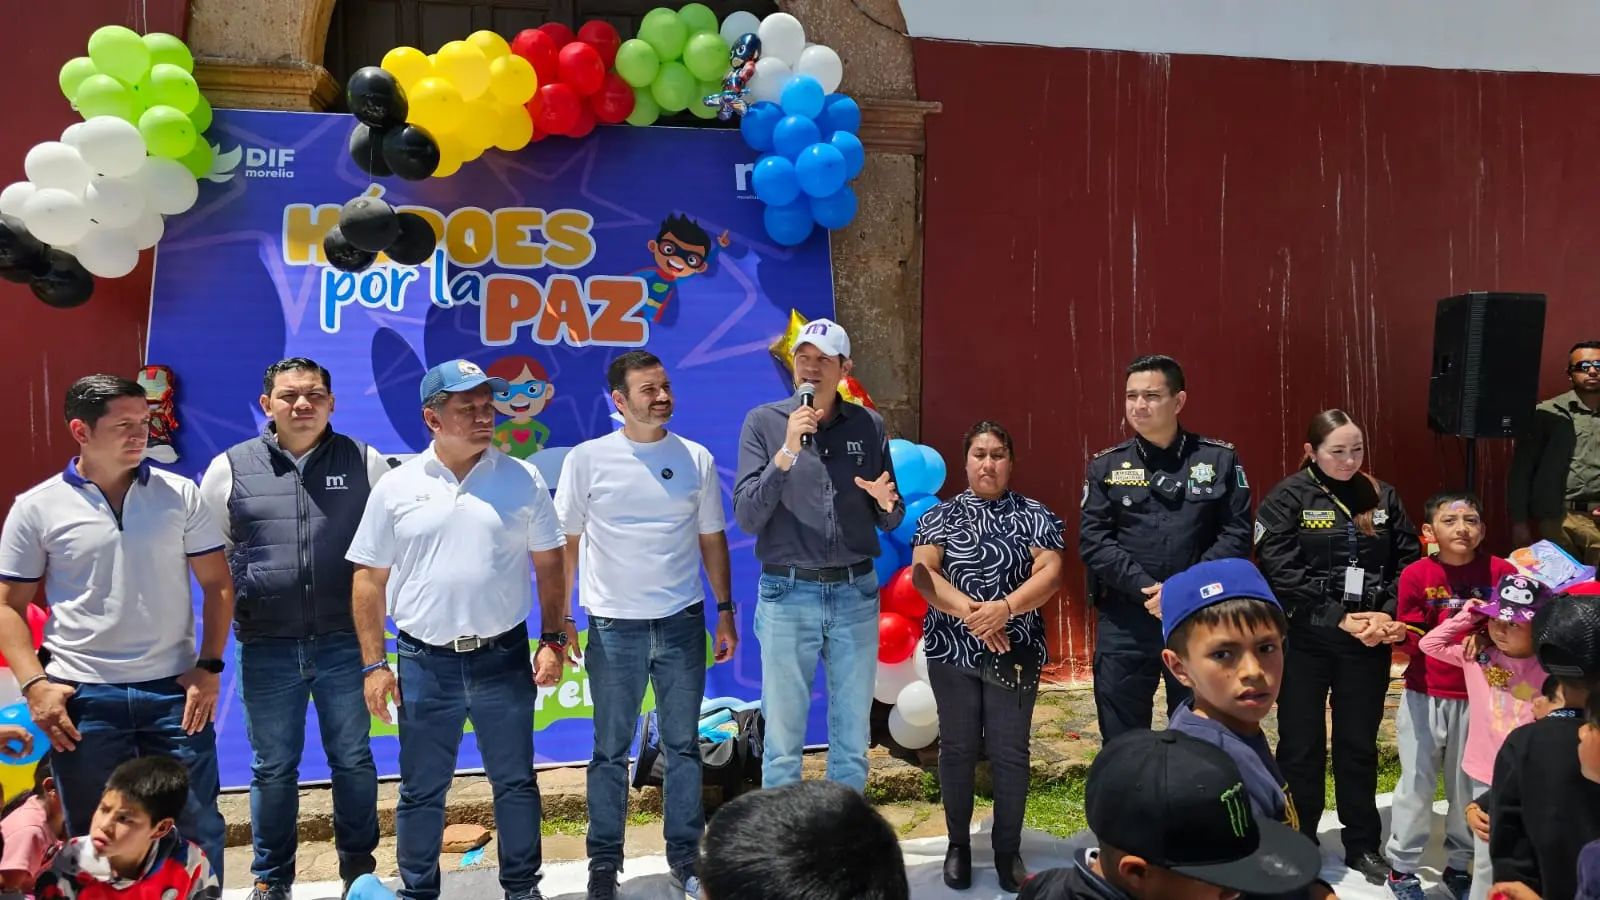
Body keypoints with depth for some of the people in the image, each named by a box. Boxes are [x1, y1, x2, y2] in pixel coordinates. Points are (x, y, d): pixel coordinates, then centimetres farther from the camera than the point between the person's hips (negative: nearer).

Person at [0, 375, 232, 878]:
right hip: (83, 695, 0)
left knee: (197, 828, 9)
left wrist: (209, 666, -4)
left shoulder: (179, 494, 0)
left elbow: (217, 583, 4)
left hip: (174, 688, 1)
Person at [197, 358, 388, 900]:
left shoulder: (365, 463, 1)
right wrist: (232, 611, 5)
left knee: (352, 758, 11)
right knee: (273, 767, 12)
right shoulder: (229, 468, 2)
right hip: (265, 649, 0)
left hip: (345, 644, 0)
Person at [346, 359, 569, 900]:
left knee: (515, 781, 11)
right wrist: (374, 664, -2)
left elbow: (549, 566, 4)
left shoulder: (522, 479, 0)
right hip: (424, 663, 0)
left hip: (503, 657, 0)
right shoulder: (396, 486, -1)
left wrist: (553, 640, -2)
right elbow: (370, 580, 2)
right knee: (421, 790, 12)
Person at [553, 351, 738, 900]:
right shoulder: (587, 459, -4)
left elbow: (712, 539, 8)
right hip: (613, 626, -2)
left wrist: (725, 612, 7)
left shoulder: (697, 459, 1)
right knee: (611, 751, 8)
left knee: (683, 745, 10)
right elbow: (566, 544, 1)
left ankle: (685, 855, 24)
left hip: (682, 623, 2)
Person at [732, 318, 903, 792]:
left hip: (856, 594, 2)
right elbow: (747, 517, -11)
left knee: (853, 738, 12)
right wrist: (787, 452, -20)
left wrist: (887, 503, -14)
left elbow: (889, 523, 9)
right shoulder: (764, 422, -3)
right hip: (787, 595, -2)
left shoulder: (869, 425, 4)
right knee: (783, 738, 7)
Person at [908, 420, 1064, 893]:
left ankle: (1008, 849, 19)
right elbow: (922, 573, -9)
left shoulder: (1034, 515, 3)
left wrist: (1005, 607, -25)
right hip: (953, 651, 1)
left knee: (1010, 752, 5)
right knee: (958, 748, 9)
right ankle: (958, 843, 24)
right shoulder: (941, 515, 3)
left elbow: (1050, 573, -9)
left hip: (1015, 653, 0)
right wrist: (971, 612, -22)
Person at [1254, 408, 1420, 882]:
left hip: (1369, 643, 3)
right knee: (1302, 746, 8)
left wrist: (1389, 615, -13)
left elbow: (1409, 561, 3)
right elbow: (1282, 574, -15)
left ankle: (1363, 845, 29)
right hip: (1305, 641, -3)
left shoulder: (1383, 497, 6)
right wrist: (1339, 620, -18)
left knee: (1359, 743, 15)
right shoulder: (1287, 499, -8)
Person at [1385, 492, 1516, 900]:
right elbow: (1409, 640, -6)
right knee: (1417, 782, 5)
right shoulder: (1416, 575, -8)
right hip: (1425, 696, -1)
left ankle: (1459, 866, 30)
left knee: (1471, 784, 13)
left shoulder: (1502, 572, -5)